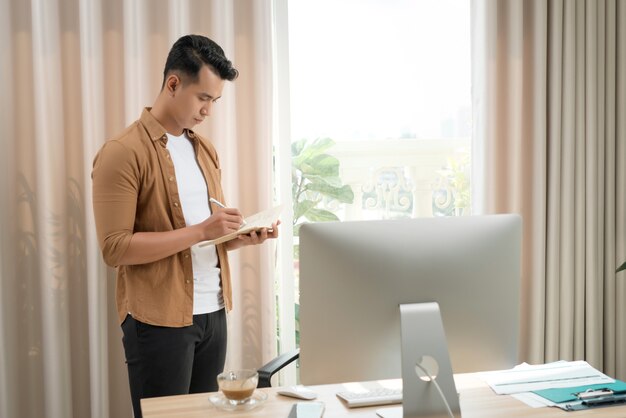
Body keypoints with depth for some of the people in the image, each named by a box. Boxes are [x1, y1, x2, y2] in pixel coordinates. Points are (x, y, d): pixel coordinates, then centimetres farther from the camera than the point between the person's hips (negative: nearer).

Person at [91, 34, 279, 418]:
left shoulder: (205, 150, 12)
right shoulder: (123, 153, -12)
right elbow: (115, 247, -18)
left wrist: (243, 237, -2)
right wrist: (201, 231, -22)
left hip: (213, 313, 7)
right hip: (159, 321, -7)